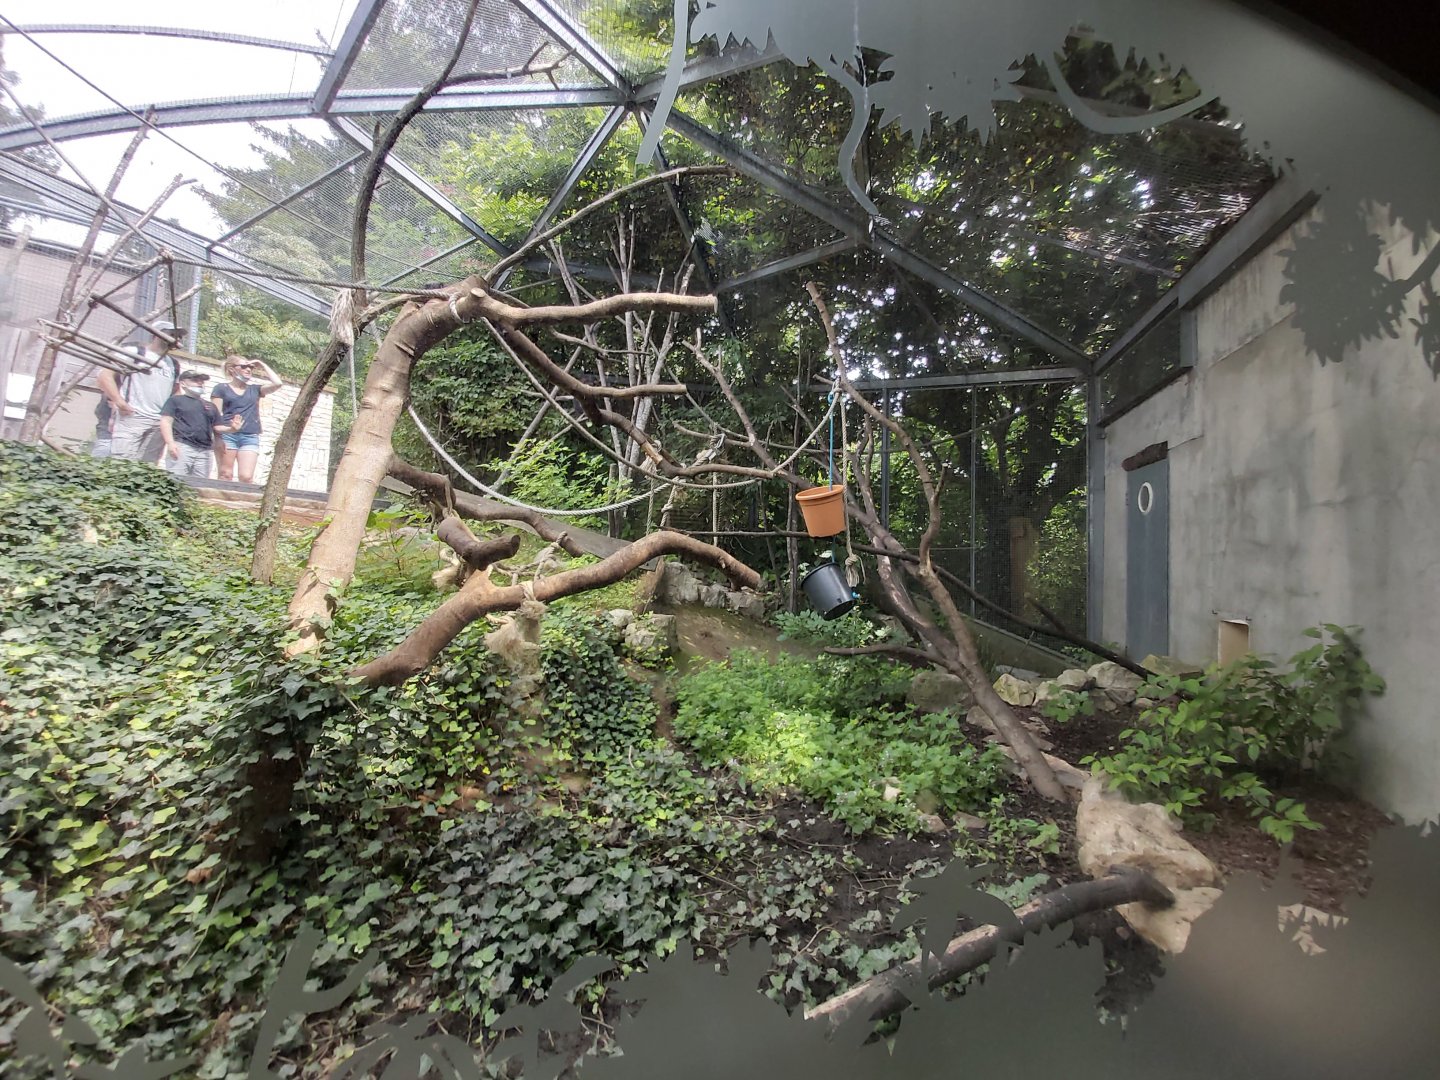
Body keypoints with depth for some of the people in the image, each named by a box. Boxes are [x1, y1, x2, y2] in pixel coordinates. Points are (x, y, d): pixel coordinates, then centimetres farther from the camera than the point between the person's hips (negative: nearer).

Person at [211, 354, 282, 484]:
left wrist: (263, 365, 10)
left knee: (247, 477, -11)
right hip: (227, 435, -2)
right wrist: (219, 435, -13)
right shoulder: (221, 388, 9)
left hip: (250, 437, 2)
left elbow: (277, 384, 2)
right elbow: (215, 415, 1)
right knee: (225, 475, -4)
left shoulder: (255, 389, 19)